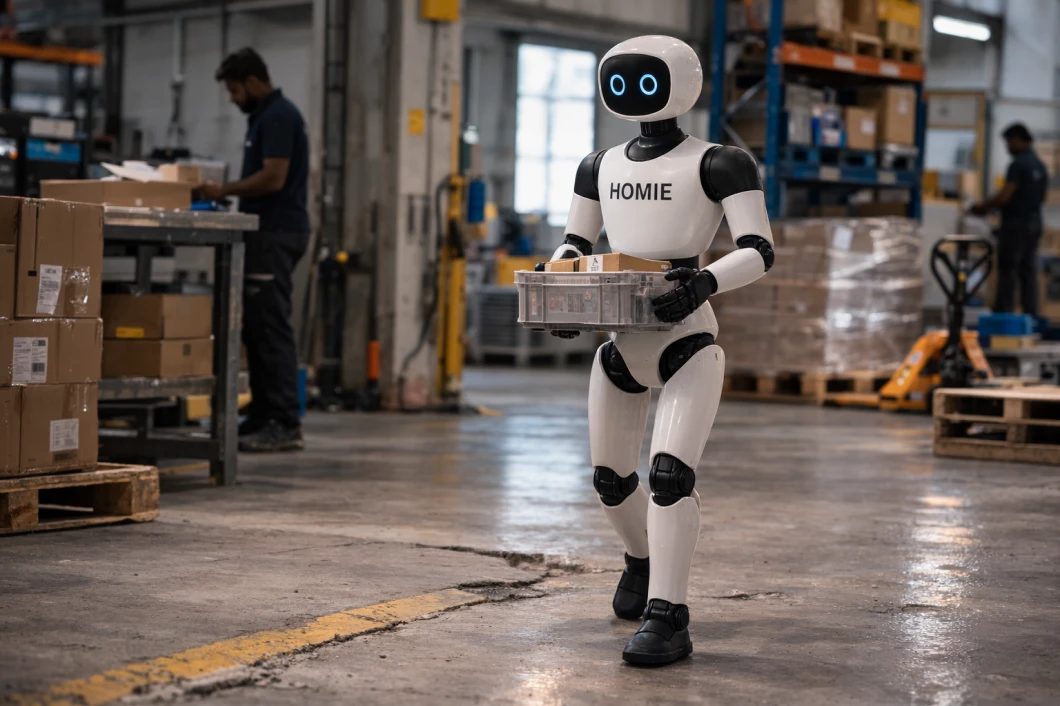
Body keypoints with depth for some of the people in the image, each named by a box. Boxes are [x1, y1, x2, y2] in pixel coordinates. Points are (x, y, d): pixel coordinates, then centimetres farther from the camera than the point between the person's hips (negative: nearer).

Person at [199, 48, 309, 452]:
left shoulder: (278, 116, -13)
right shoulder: (266, 116, 19)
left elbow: (273, 177, -22)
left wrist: (225, 190, -13)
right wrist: (230, 195, 15)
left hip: (276, 235, -11)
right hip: (267, 232, 11)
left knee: (271, 328, -10)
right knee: (256, 327, 11)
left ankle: (285, 426, -9)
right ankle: (263, 418, 15)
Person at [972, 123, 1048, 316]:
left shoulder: (1018, 165, -16)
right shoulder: (1040, 166, 11)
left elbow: (1005, 196, -21)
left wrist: (984, 206, -6)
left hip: (1016, 223, -8)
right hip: (1034, 222, 8)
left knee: (1007, 271, -3)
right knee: (1029, 270, 10)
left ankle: (1003, 314, -2)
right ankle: (1031, 314, 9)